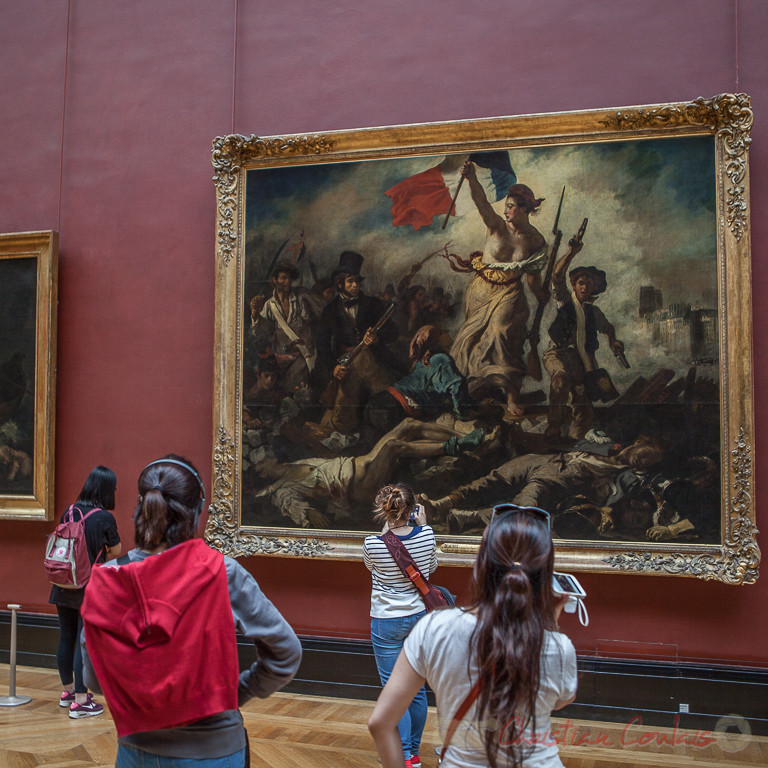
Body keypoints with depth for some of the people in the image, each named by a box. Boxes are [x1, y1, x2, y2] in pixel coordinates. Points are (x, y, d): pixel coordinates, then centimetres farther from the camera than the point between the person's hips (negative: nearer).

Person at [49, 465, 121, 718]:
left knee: (66, 639, 16)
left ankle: (68, 691, 32)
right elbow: (117, 552, -2)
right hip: (89, 588, -6)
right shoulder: (105, 518, -13)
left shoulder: (69, 512, 2)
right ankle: (80, 701, 6)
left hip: (63, 585, 6)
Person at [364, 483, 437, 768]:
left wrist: (387, 529, 10)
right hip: (419, 618, 3)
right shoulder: (426, 535, -11)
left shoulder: (372, 544, -17)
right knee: (417, 689, 14)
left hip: (386, 624, -3)